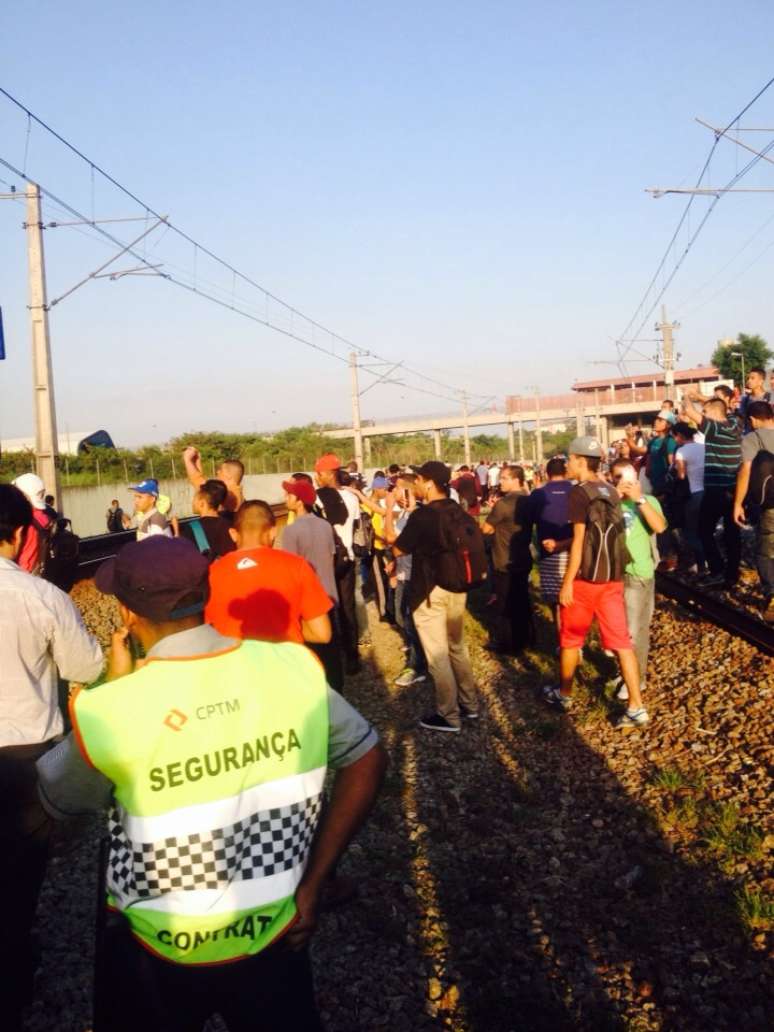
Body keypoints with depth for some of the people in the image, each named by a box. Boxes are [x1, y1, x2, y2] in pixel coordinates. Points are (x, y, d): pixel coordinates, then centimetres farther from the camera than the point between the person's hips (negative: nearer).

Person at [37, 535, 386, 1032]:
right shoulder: (294, 666, -15)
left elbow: (50, 799, -4)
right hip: (274, 935, 2)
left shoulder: (111, 708, -23)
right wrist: (312, 885, 0)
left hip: (158, 954, -1)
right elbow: (367, 761, -6)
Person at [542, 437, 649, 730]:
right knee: (621, 642, 6)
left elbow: (579, 540, -16)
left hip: (585, 578, -6)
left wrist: (567, 583, -12)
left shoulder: (579, 493, -13)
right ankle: (637, 708, 4)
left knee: (570, 640, 13)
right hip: (613, 578, 6)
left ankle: (564, 695, 30)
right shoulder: (611, 492, 9)